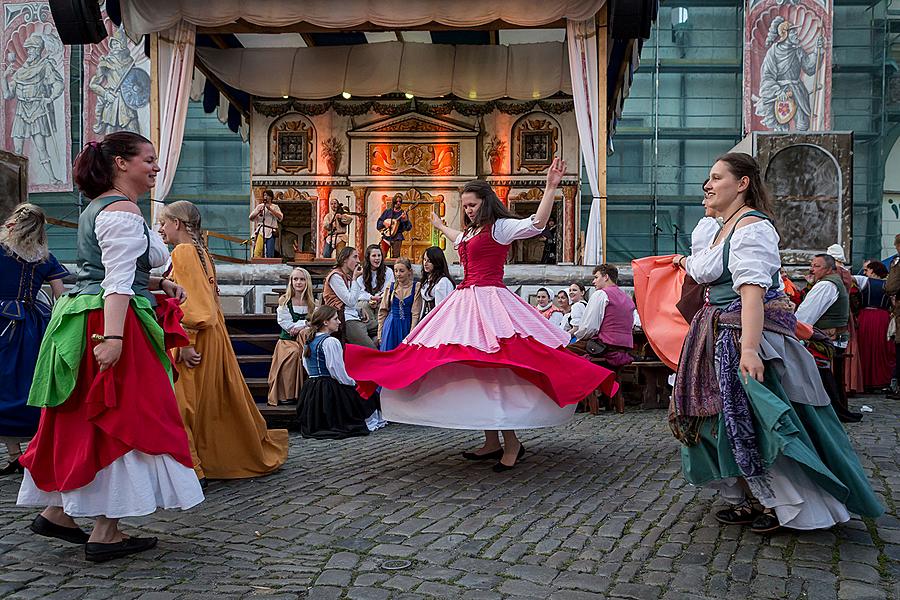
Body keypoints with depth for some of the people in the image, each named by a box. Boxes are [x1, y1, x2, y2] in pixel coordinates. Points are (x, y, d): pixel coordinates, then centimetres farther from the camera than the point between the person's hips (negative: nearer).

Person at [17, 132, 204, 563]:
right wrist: (113, 337, -30)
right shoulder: (123, 211, -13)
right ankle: (104, 534, 0)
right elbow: (118, 280, -23)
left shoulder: (97, 208, 19)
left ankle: (56, 512, 24)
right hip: (112, 322, -10)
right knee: (121, 420, -5)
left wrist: (158, 285, 16)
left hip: (85, 320, 10)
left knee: (82, 421, 15)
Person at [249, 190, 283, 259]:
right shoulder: (260, 206, 17)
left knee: (270, 254, -6)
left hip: (271, 232, -1)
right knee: (257, 252, -14)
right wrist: (258, 212, -3)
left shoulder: (275, 207, 13)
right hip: (261, 231, 1)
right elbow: (251, 217, 14)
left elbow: (280, 217, -4)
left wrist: (270, 209, -9)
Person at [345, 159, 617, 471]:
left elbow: (536, 224, -19)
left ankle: (512, 443, -7)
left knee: (492, 368, -15)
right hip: (466, 301, 9)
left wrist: (550, 187, -26)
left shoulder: (500, 227, -4)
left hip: (488, 300, -9)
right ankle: (491, 443, 13)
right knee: (474, 370, 7)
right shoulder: (471, 232, 20)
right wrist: (440, 226, 63)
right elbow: (459, 238, 46)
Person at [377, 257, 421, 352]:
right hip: (391, 326, 3)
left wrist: (411, 336, -10)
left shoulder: (416, 287, -4)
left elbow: (416, 314, -6)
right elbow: (383, 311, 10)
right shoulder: (390, 287, 6)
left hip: (406, 327, -3)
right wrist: (379, 334, 6)